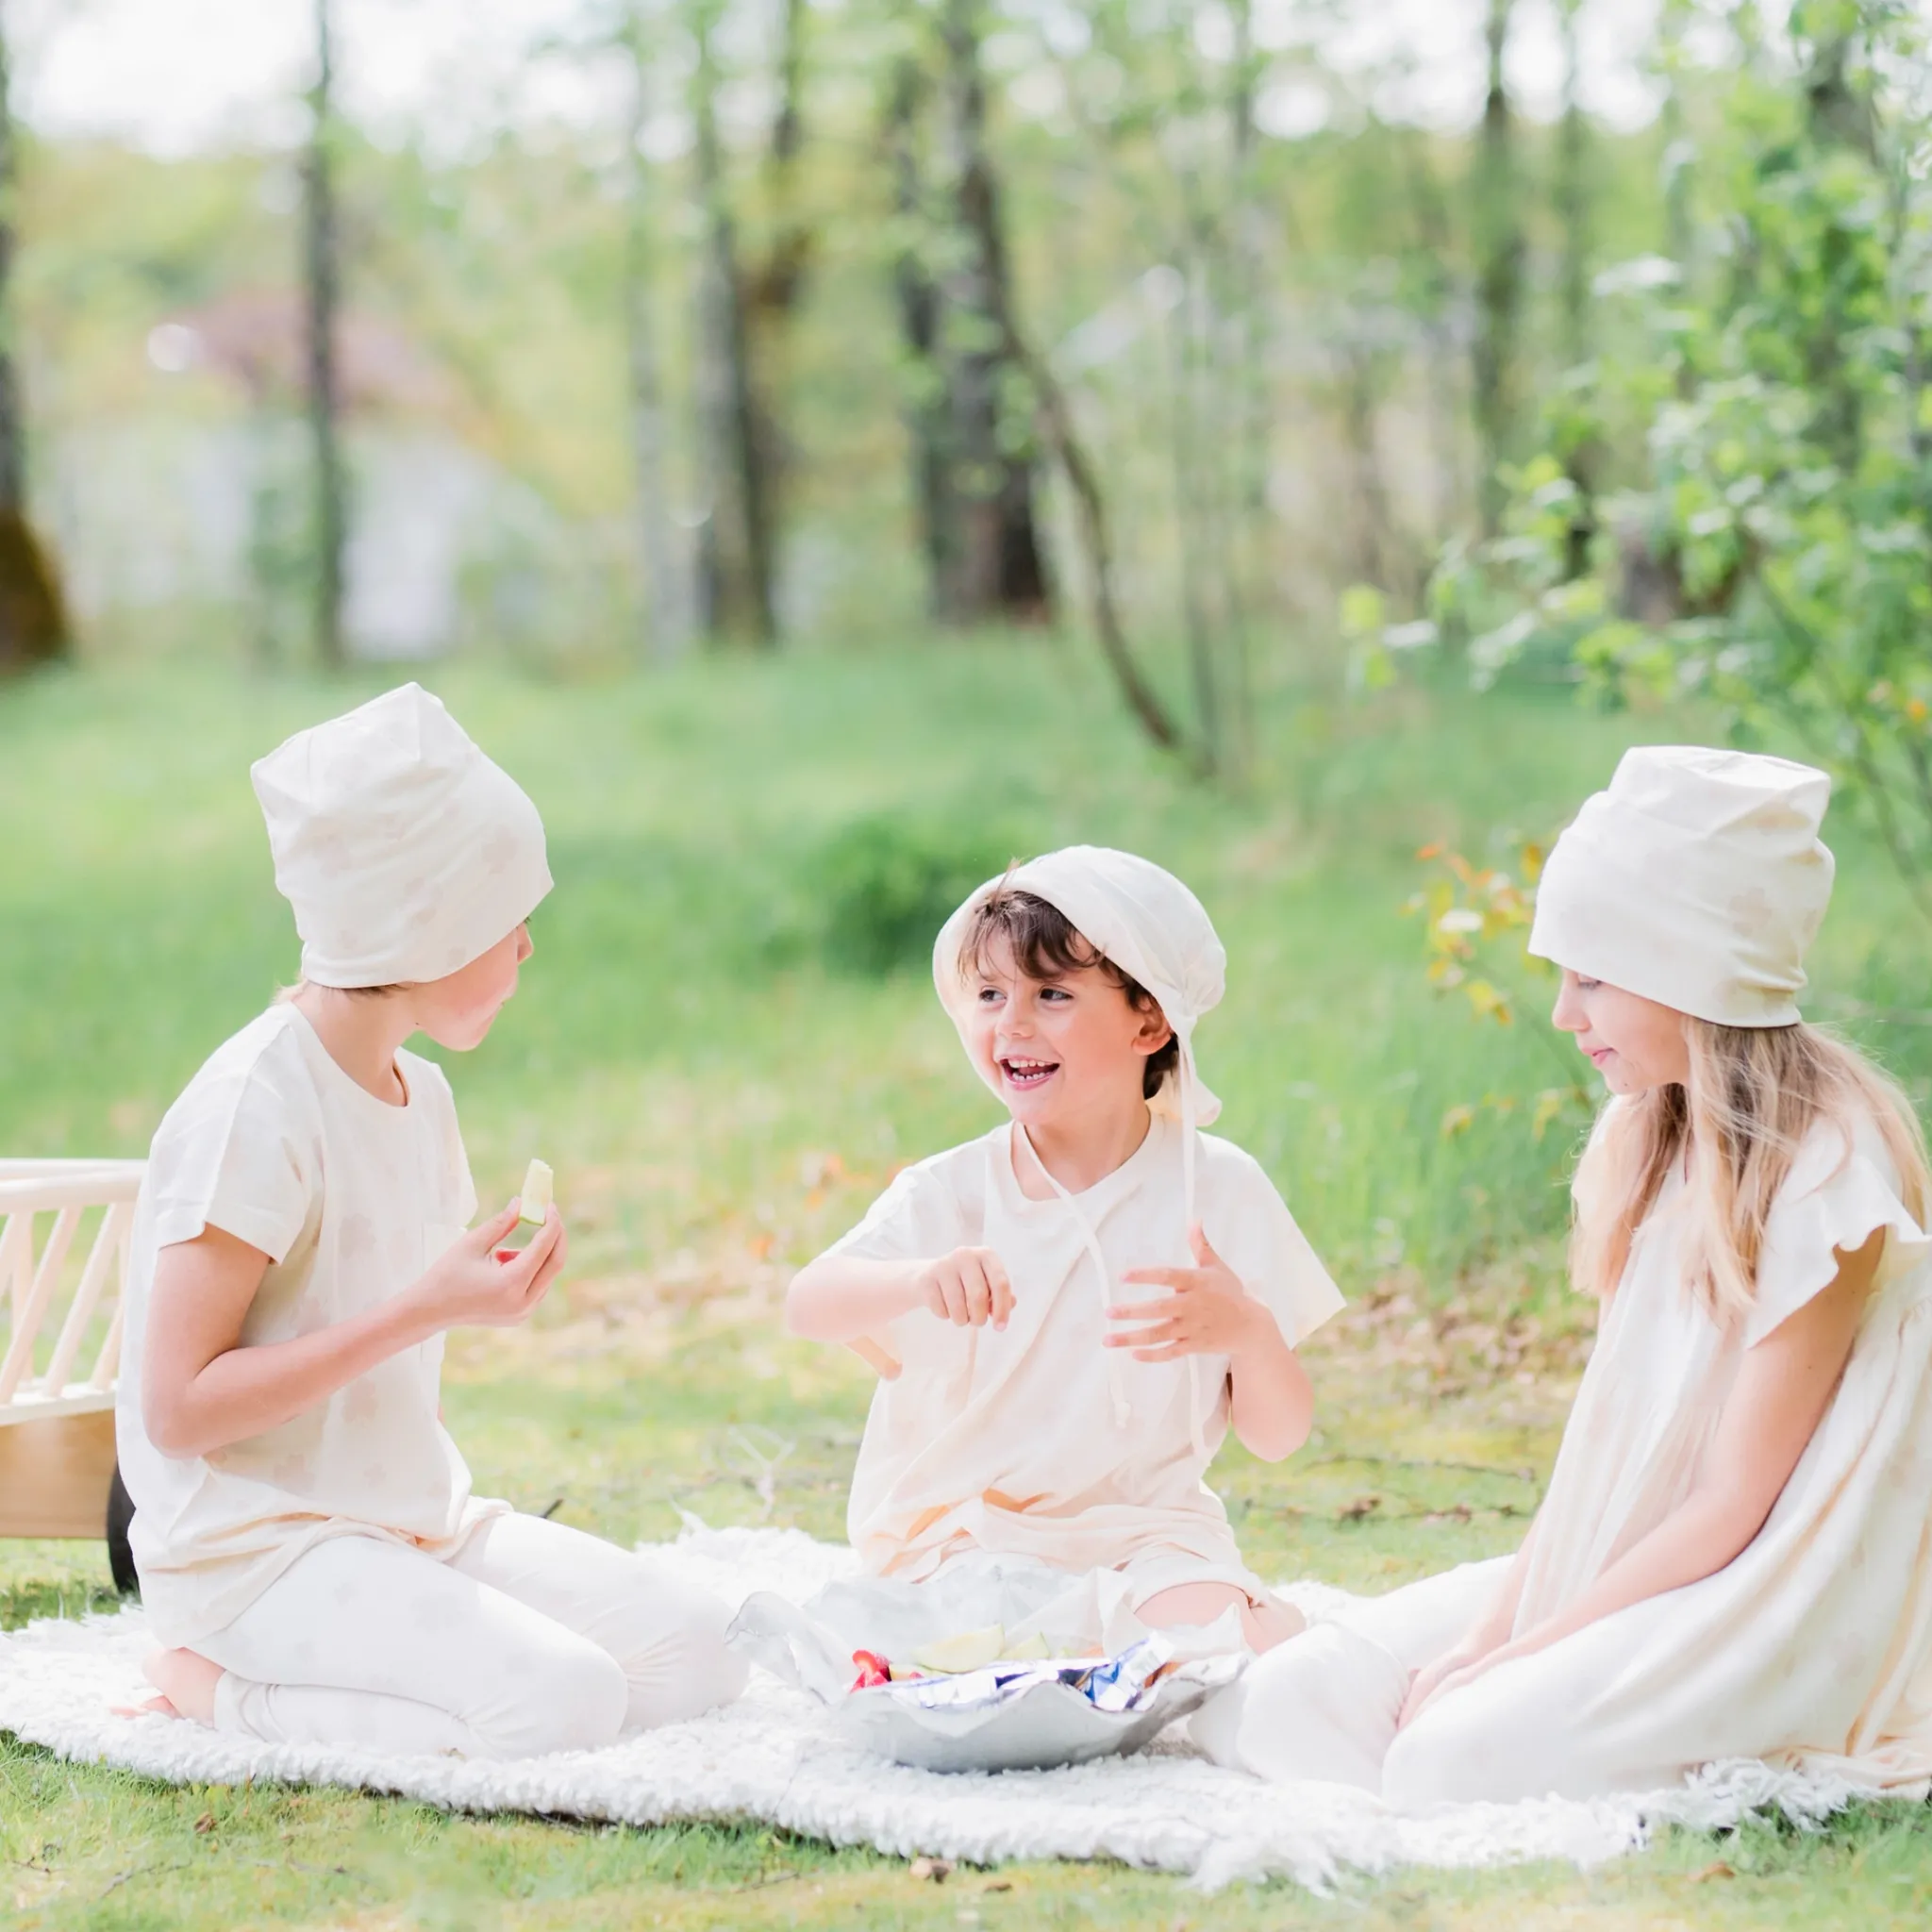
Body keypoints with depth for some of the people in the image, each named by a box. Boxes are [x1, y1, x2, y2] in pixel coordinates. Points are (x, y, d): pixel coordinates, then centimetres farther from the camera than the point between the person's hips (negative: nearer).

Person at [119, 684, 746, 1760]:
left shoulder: (422, 1093, 11)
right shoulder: (255, 1109, -17)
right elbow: (178, 1407, -21)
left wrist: (497, 1286, 3)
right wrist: (426, 1307, -23)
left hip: (419, 1519, 9)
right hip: (255, 1547, -9)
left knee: (694, 1659, -4)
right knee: (561, 1703, -27)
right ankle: (214, 1687, -9)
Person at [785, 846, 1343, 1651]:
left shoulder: (1219, 1190, -1)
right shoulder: (948, 1193, -2)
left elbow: (1276, 1435, 1)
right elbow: (808, 1305, -20)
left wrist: (1248, 1331, -22)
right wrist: (920, 1280, -42)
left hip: (1145, 1528, 0)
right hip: (965, 1535, 0)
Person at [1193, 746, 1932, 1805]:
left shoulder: (1826, 1176, -17)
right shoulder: (1649, 1144, 11)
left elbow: (1736, 1508, -17)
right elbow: (1608, 1439, 9)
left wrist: (1525, 1651, -16)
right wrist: (1487, 1635, -3)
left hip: (1764, 1603, -7)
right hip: (1617, 1573, 8)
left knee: (1455, 1756, -29)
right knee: (1262, 1706, -8)